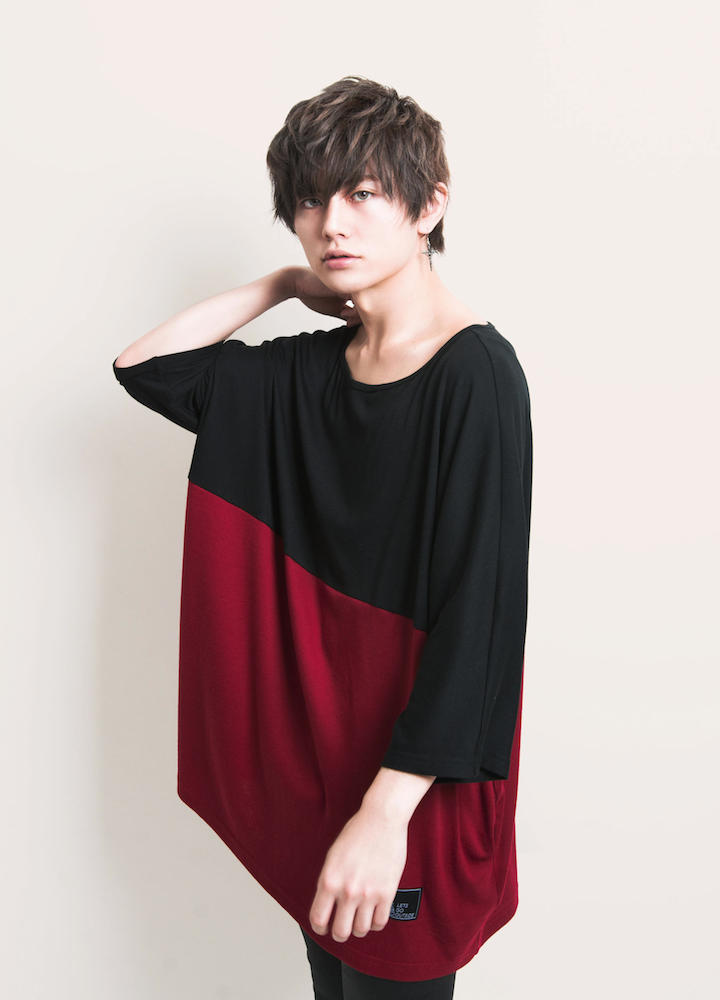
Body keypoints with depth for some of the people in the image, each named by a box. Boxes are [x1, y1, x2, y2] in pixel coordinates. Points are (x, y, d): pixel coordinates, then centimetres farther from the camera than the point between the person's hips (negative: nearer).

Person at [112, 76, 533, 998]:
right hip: (310, 755, 7)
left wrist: (388, 808, -24)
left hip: (413, 784, -6)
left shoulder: (475, 375, -18)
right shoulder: (309, 371, 4)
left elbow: (478, 615, -22)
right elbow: (141, 364, 9)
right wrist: (287, 284, 2)